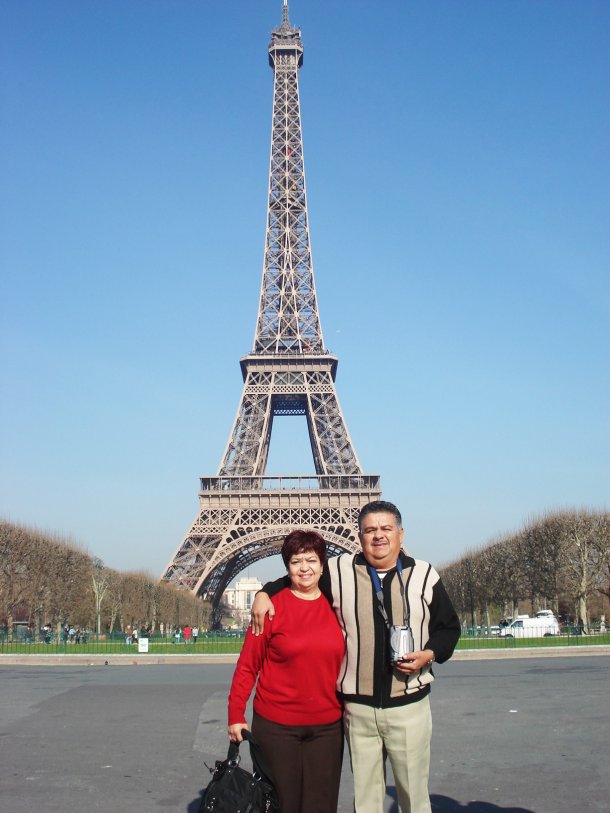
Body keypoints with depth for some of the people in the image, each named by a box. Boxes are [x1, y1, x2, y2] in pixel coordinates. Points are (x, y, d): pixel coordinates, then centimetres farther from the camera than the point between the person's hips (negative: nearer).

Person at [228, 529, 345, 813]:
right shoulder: (271, 606, -7)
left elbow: (346, 662, 10)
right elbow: (248, 665, -4)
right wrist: (235, 715, -7)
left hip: (327, 727, 3)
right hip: (277, 726, -3)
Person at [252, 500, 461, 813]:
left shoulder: (424, 575, 1)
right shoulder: (339, 571, 0)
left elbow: (449, 627, 8)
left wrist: (429, 654, -9)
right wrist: (265, 593, -1)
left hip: (409, 705, 0)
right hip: (358, 707, 1)